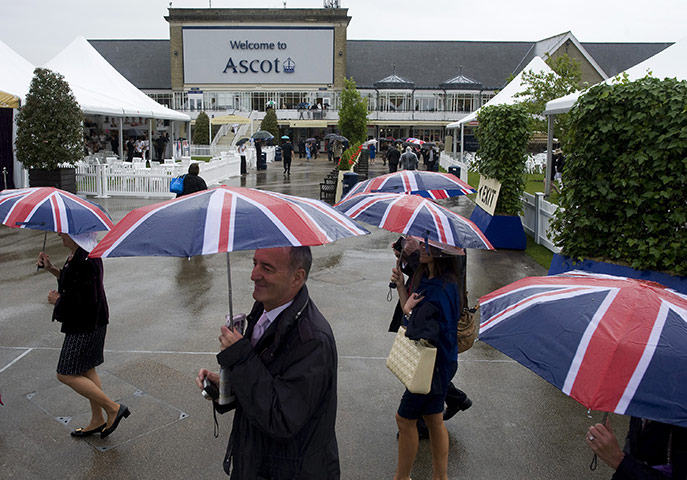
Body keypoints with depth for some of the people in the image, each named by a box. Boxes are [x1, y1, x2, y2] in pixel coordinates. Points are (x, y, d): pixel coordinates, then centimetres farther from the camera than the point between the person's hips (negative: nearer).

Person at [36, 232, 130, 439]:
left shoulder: (84, 261, -25)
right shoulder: (79, 254, 7)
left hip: (85, 326, -10)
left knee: (66, 374, -1)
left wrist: (58, 299, -11)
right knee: (86, 371, 18)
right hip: (88, 323, 10)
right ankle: (97, 421, 31)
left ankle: (113, 408, 6)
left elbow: (84, 301, -27)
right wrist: (52, 269, 7)